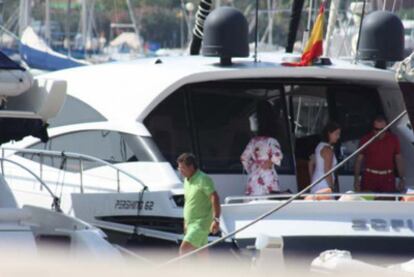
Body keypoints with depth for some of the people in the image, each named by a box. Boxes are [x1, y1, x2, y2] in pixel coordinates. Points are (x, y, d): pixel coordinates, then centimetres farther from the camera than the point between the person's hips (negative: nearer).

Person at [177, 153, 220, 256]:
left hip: (201, 223, -9)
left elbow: (215, 198, -21)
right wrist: (186, 223, 23)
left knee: (184, 249, -18)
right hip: (191, 224, 9)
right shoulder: (187, 180, 12)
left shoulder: (203, 180, -15)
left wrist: (216, 219, -29)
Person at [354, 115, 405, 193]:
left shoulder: (393, 139, 5)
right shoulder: (365, 139, 1)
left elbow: (399, 160, 9)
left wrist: (402, 179, 4)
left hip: (388, 178, 1)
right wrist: (356, 179, -2)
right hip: (369, 178, -1)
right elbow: (359, 160, 4)